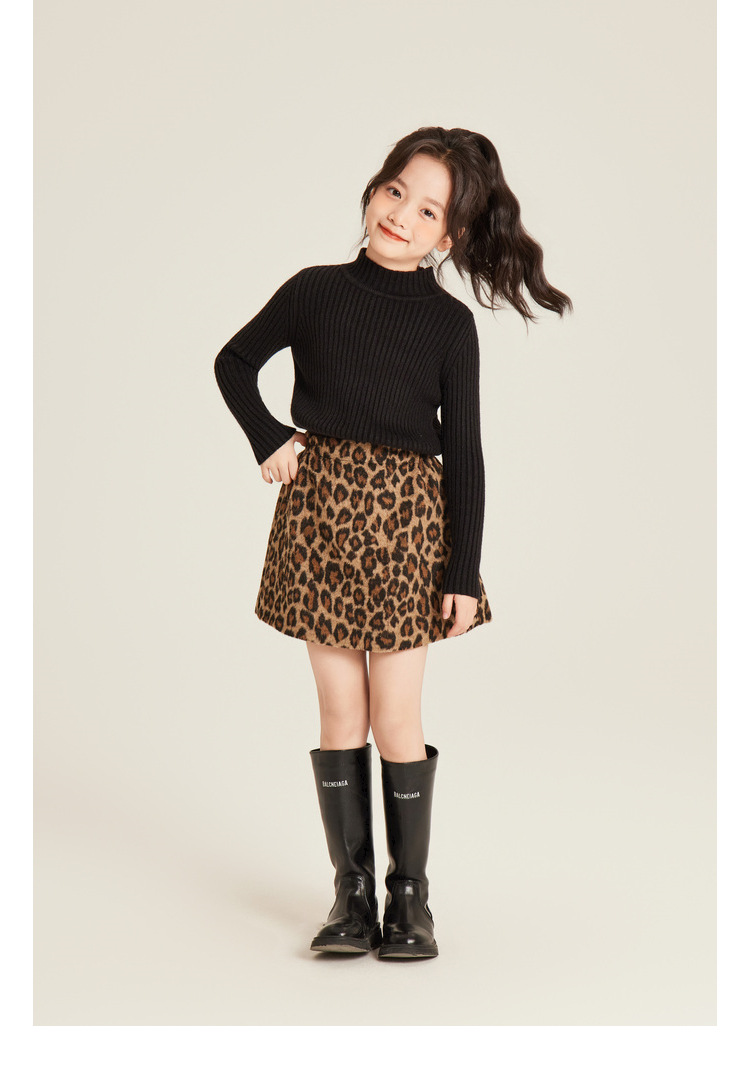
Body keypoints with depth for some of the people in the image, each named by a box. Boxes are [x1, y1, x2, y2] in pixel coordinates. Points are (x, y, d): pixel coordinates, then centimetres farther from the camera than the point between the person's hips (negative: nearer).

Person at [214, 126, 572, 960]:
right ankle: (352, 890, 14)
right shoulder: (315, 291, 3)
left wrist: (464, 572, -4)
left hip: (407, 515, -1)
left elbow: (464, 451, -1)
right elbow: (234, 363, 16)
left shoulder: (450, 323, -1)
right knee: (340, 709, 5)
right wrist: (269, 441, 0)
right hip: (319, 508, 2)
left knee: (397, 717, 1)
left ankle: (410, 894, 14)